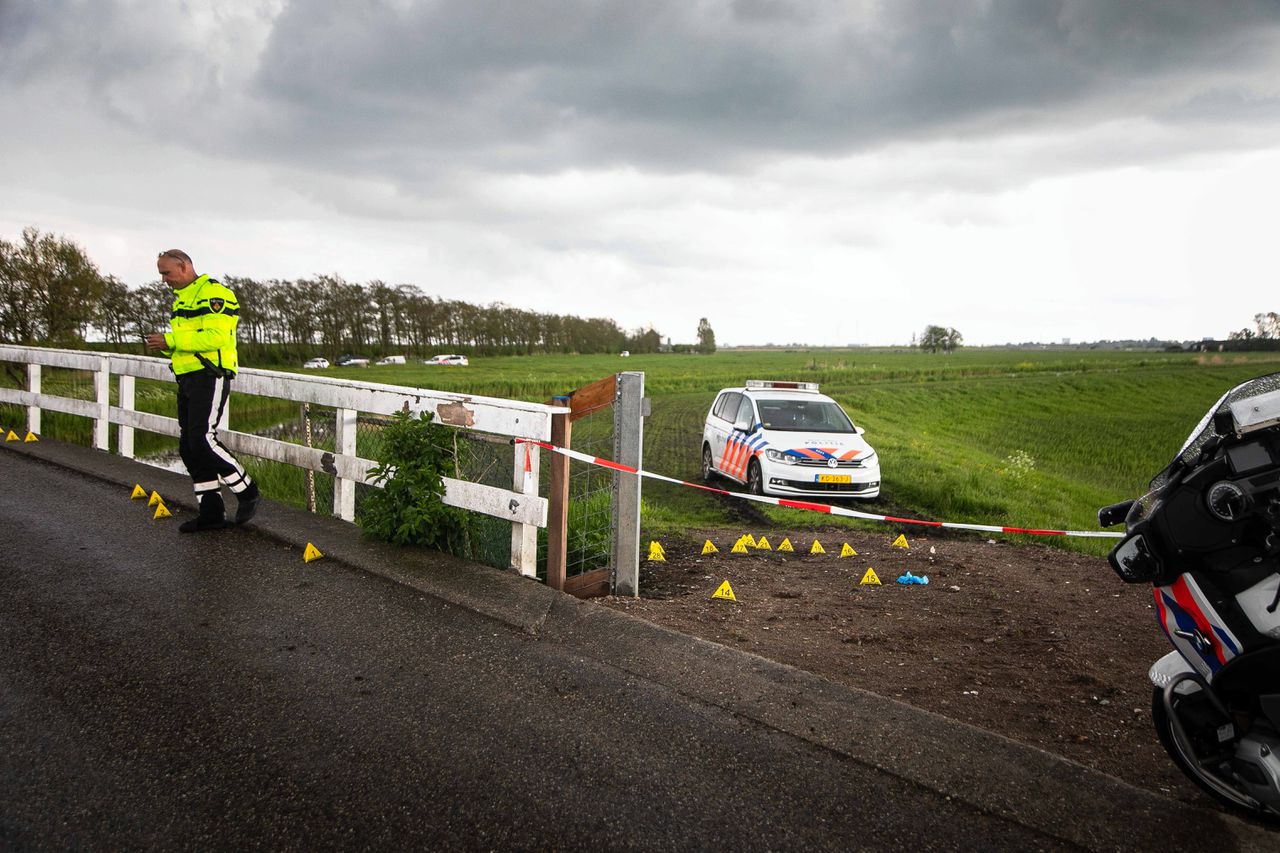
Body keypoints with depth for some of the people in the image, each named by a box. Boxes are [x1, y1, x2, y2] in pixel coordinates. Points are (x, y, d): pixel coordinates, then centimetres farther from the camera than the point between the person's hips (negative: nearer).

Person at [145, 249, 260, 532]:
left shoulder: (214, 293, -9)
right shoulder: (180, 299, 22)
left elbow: (217, 336, -22)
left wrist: (172, 340, -20)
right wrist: (165, 345, 4)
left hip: (210, 377, -10)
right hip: (188, 379, 10)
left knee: (203, 440, -17)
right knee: (189, 448, 7)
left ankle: (247, 493, 0)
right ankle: (211, 512, 11)